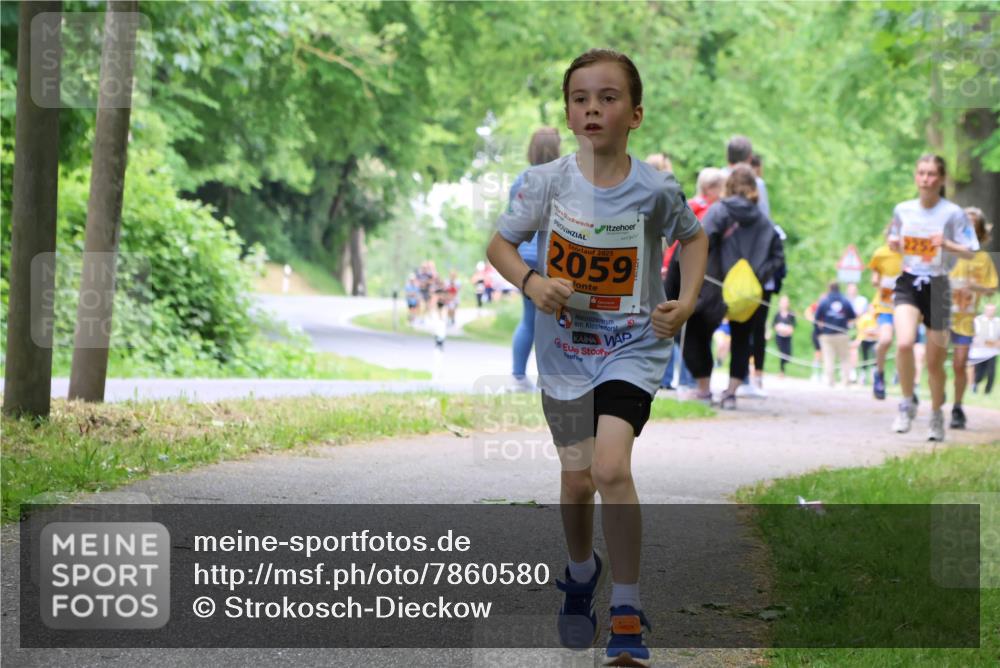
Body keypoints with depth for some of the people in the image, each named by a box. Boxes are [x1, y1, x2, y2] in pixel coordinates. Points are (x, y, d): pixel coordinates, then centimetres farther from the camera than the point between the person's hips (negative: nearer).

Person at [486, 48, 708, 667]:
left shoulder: (655, 189, -12)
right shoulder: (547, 182, -10)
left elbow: (694, 237, 9)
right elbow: (500, 243, 3)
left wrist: (687, 301, -5)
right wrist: (531, 282, -16)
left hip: (633, 345, -2)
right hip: (565, 348, 3)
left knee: (611, 467, -22)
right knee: (577, 478, 15)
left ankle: (628, 617, -12)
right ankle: (582, 571, 47)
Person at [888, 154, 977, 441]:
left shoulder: (953, 213, -6)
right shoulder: (903, 210, 4)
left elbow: (969, 252, -5)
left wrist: (947, 245, -24)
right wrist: (894, 243, -5)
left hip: (937, 287, -1)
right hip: (908, 283, 1)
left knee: (934, 362, 6)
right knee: (904, 343, -25)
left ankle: (936, 416, 29)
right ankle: (907, 405, -5)